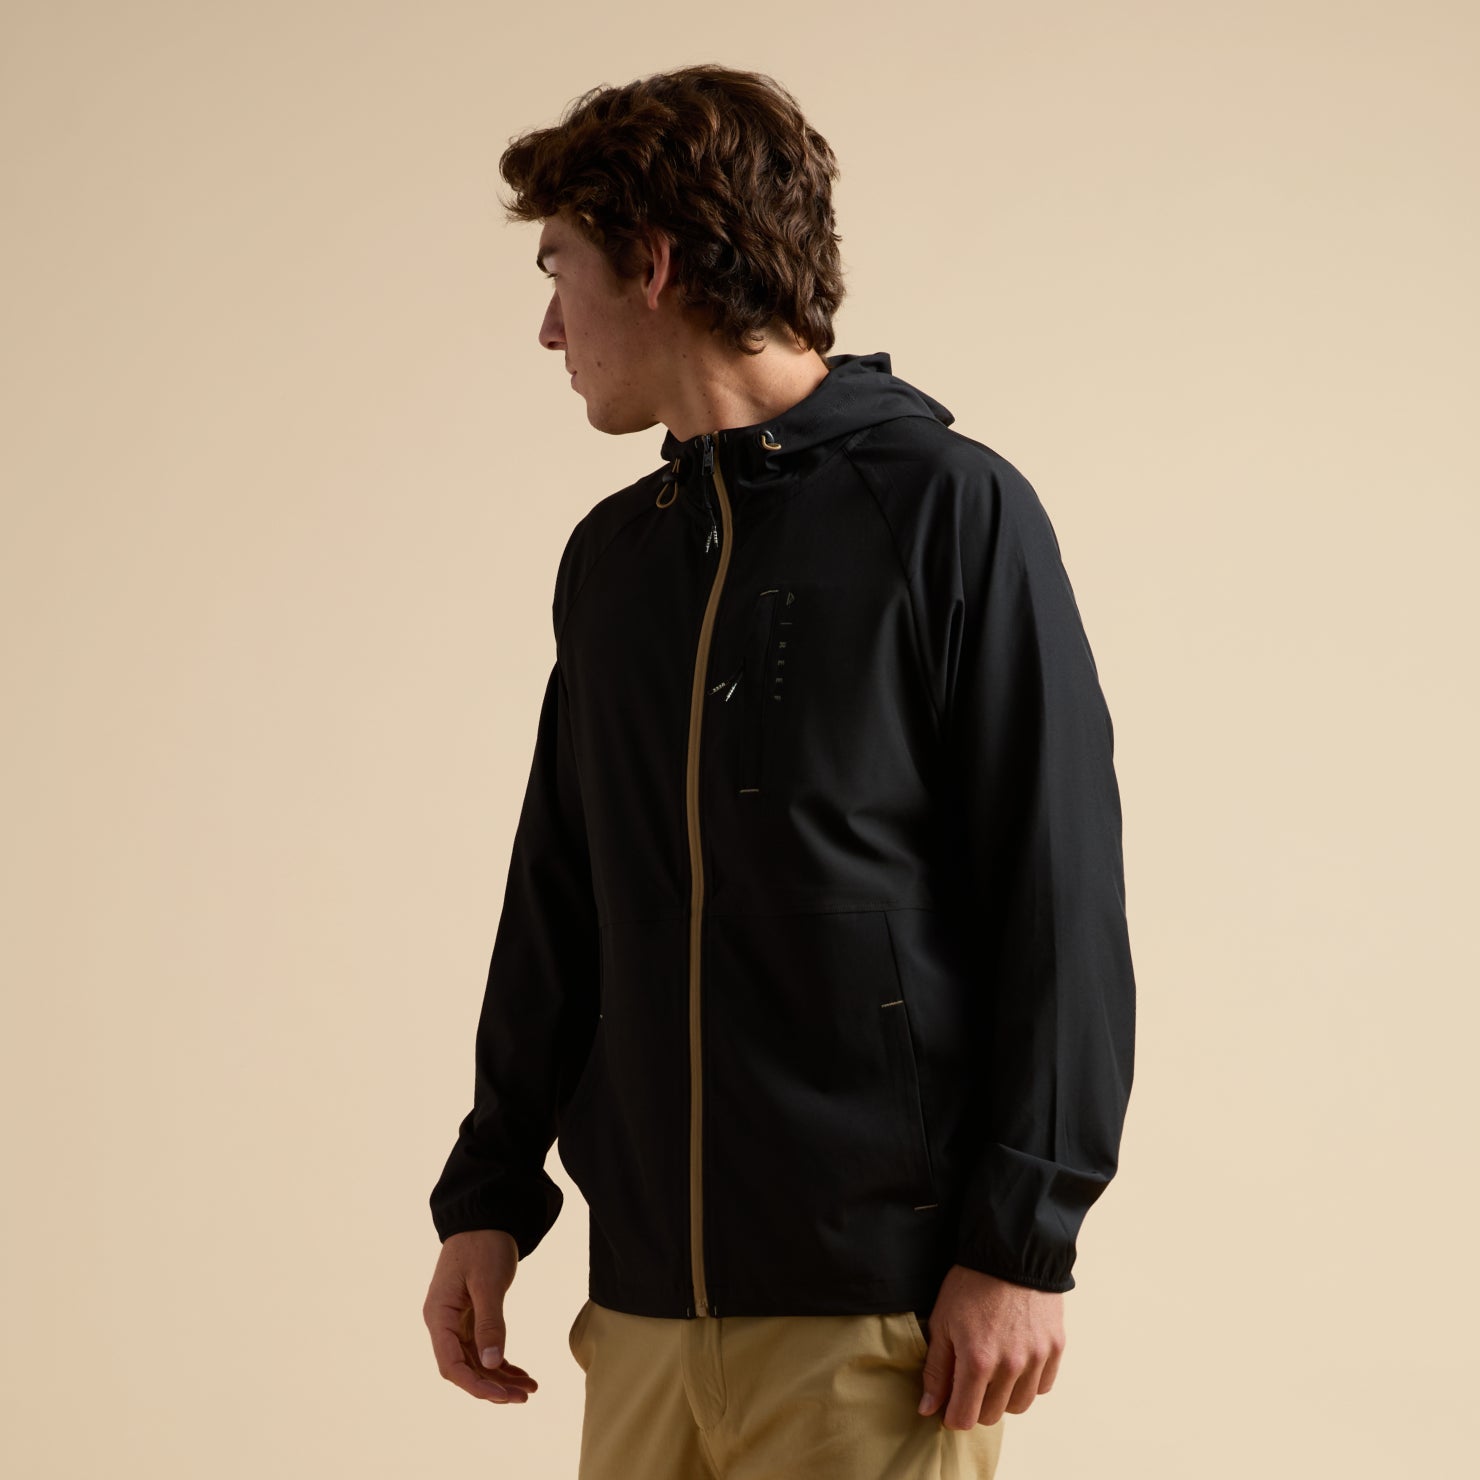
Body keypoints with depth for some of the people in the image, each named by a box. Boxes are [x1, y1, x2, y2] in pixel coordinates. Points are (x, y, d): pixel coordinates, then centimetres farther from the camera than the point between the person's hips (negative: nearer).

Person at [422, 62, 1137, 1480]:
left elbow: (1062, 900, -8)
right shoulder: (611, 558, 14)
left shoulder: (948, 510, -5)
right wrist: (489, 1197, 13)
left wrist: (1021, 1242, -12)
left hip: (878, 1308, -5)